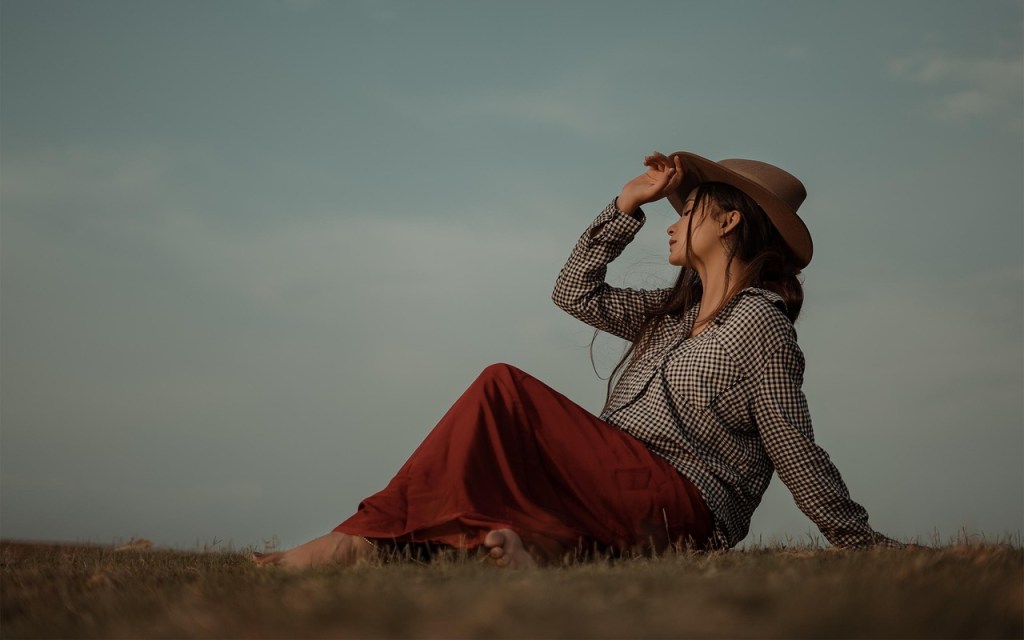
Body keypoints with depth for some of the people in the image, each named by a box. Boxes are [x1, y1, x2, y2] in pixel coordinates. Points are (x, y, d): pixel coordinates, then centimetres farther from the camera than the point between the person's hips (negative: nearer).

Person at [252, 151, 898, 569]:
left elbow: (795, 452, -6)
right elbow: (576, 291, 24)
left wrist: (863, 541, -8)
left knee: (504, 388, -17)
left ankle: (367, 538, -19)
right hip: (625, 493, 9)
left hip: (677, 505, -9)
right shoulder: (672, 311, 21)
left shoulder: (760, 322, -5)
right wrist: (629, 202, 20)